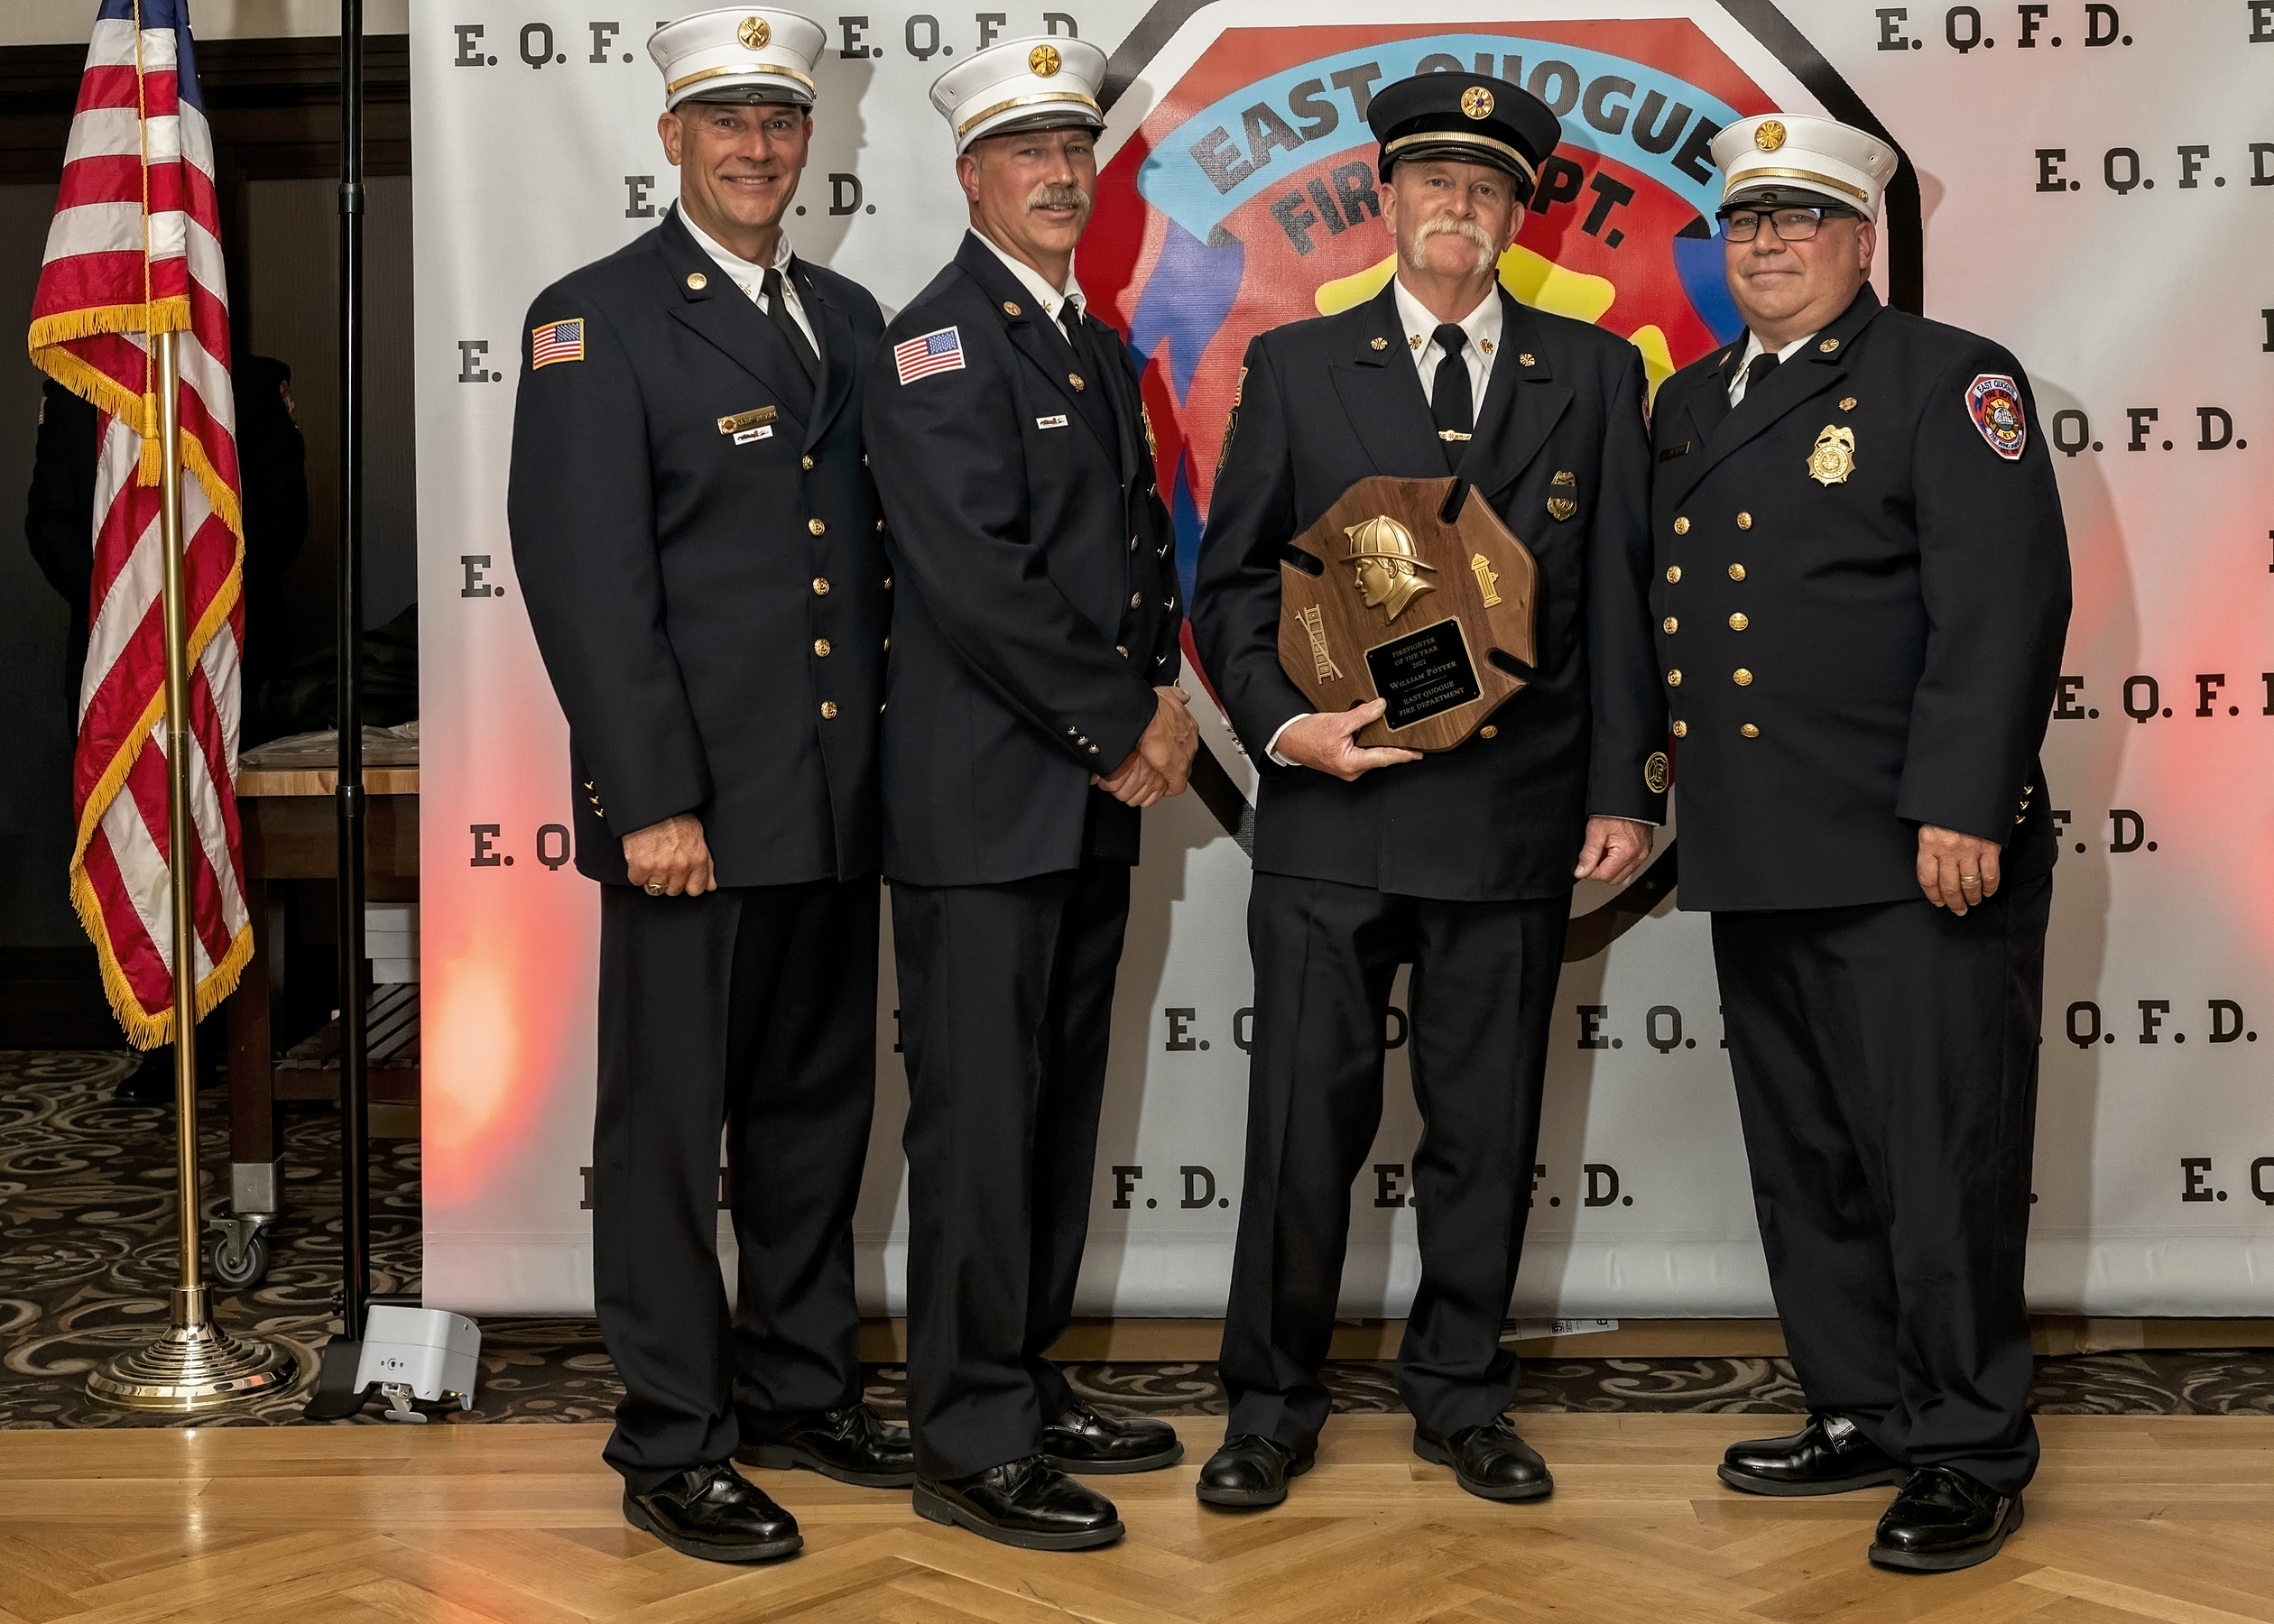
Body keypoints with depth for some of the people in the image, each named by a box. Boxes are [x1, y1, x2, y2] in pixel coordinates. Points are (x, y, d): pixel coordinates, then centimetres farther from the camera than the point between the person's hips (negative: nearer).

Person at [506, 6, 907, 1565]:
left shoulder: (849, 318, 14)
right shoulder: (596, 321, -6)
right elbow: (588, 580, -13)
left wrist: (895, 754, 10)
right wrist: (654, 800, -18)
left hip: (838, 799, 7)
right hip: (695, 804, -6)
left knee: (817, 1102, 16)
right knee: (671, 1123, 2)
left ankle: (800, 1383, 31)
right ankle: (674, 1445, 13)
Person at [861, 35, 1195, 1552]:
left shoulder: (1102, 347, 18)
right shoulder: (936, 342, -9)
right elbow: (977, 576, -18)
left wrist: (1159, 707, 2)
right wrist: (1121, 726, -12)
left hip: (1095, 797, 8)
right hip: (986, 800, -8)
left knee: (1062, 1107, 13)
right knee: (979, 1116, -3)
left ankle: (1027, 1382, 24)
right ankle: (970, 1442, 5)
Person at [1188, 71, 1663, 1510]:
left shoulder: (1594, 375, 9)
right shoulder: (1296, 367, 7)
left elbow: (1620, 593, 6)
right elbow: (1232, 582, 7)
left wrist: (1623, 787, 0)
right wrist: (1282, 725, -9)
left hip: (1515, 821, 1)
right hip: (1330, 812, -1)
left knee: (1488, 1131, 9)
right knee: (1306, 1125, 2)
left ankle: (1463, 1398, 23)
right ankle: (1274, 1406, 16)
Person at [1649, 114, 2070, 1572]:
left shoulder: (1949, 381, -4)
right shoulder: (1690, 404, 18)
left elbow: (2003, 602, -13)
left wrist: (1959, 806, -20)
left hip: (1914, 858, -7)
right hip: (1757, 859, 8)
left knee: (1942, 1167, -1)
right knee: (1806, 1166, 15)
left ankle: (1971, 1455, 12)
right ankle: (1865, 1415, 29)